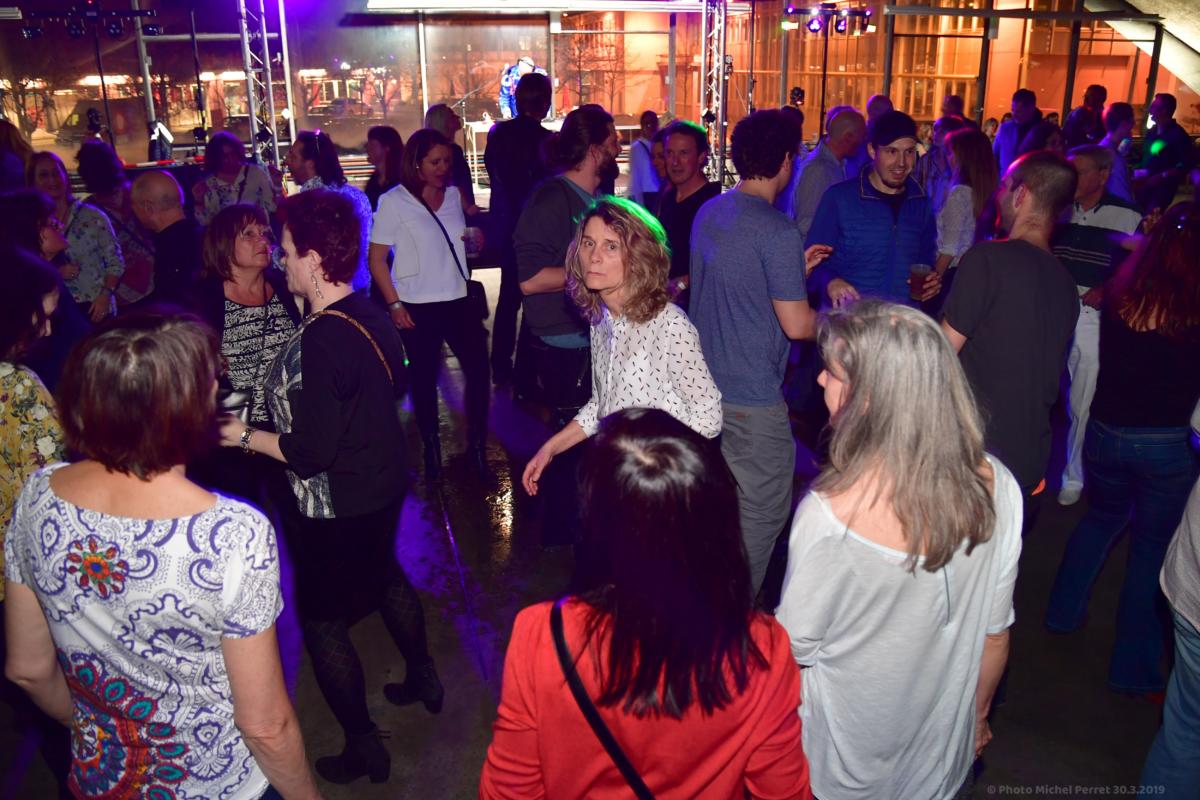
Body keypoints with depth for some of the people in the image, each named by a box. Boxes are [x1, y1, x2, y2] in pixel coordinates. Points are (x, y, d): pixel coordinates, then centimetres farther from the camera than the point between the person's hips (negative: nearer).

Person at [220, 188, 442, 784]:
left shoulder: (321, 340, -30)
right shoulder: (373, 315, -5)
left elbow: (311, 453, -27)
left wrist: (245, 437, -13)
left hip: (333, 510, -9)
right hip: (384, 484, 9)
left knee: (322, 621, 9)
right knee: (387, 577, 30)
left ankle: (363, 747, 24)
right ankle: (424, 679, 50)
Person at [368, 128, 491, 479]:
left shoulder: (453, 195, 8)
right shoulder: (393, 201, -5)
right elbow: (377, 258, -6)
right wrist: (394, 304, -11)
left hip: (458, 300, 4)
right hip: (417, 306, -3)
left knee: (478, 370, -1)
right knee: (424, 379, 8)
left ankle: (477, 447, 14)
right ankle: (431, 450, 24)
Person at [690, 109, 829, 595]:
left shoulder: (708, 213, 7)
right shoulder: (778, 231, -19)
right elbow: (796, 325, -18)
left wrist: (794, 269, 20)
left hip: (704, 386, 9)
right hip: (752, 397, -9)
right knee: (762, 512, 7)